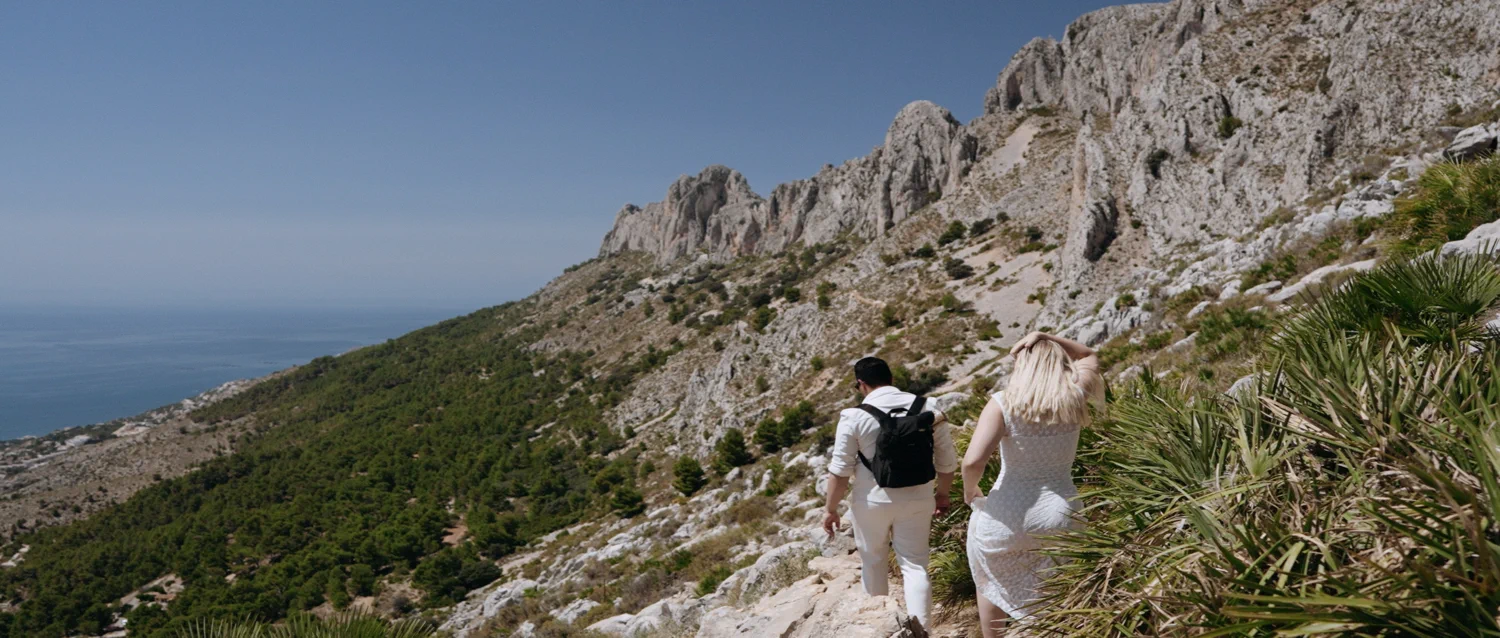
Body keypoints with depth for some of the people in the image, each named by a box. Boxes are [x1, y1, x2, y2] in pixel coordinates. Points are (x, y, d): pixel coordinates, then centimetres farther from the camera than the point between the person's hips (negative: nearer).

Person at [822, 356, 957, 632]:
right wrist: (942, 494, 19)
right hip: (917, 500, 2)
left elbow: (840, 470, -10)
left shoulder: (855, 416, -13)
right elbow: (947, 462, 4)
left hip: (873, 501, -1)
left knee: (873, 561, 19)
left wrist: (831, 509, 1)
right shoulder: (929, 409, -2)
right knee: (915, 565, 10)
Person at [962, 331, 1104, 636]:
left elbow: (973, 461, -24)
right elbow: (1088, 356, 19)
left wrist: (969, 489, -3)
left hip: (1006, 519, -2)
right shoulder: (1074, 397, -3)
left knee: (991, 581, 27)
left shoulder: (1003, 403, -13)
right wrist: (1046, 338, 4)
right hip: (1059, 520, 3)